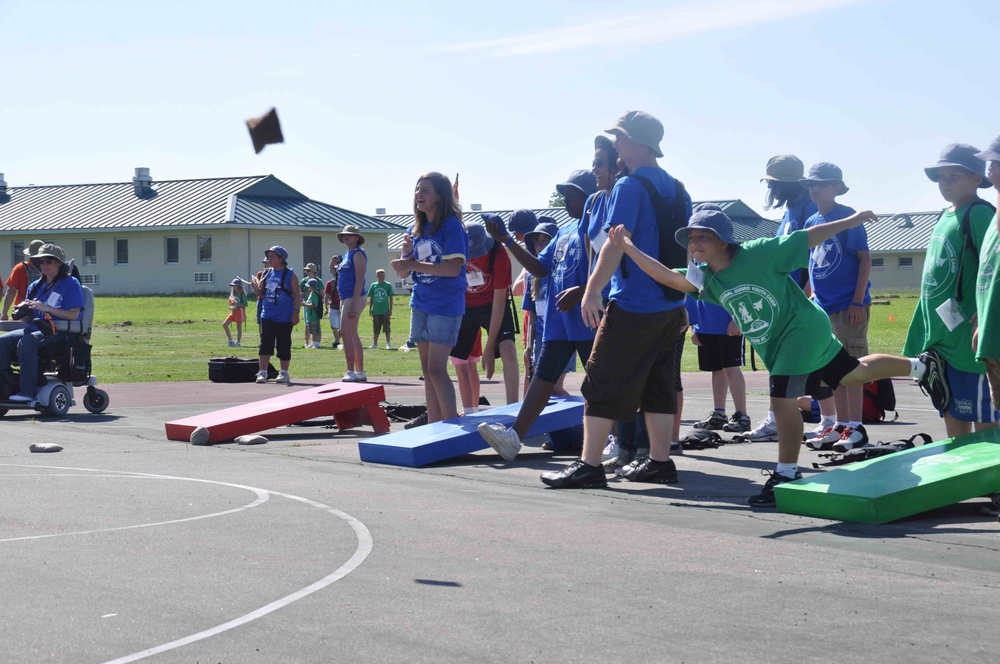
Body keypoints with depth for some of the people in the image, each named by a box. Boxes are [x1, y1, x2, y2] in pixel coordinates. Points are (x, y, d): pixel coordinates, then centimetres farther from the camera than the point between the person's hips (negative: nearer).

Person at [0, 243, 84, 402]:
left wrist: (47, 308, -17)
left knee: (26, 342, -35)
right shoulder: (35, 286, 21)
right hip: (35, 329, 6)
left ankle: (28, 391, -36)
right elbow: (29, 319, 19)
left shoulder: (71, 284, 3)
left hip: (58, 331, -6)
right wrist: (22, 313, -6)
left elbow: (74, 315, -8)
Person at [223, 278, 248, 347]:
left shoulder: (242, 294, -11)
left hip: (239, 311, -9)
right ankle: (230, 340, 9)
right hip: (233, 311, 9)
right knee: (224, 325, 3)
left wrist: (237, 304, -25)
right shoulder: (233, 293, 12)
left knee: (239, 327, -1)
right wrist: (231, 307, 2)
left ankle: (238, 342, 8)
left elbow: (244, 305, -15)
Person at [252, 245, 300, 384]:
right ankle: (262, 373, 1)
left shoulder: (290, 274, -2)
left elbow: (297, 295, -4)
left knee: (284, 345, 2)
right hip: (267, 316, 4)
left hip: (284, 318, -4)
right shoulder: (266, 274, 11)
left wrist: (296, 312, -12)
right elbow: (262, 294, 18)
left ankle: (284, 373, 12)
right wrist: (255, 287, -3)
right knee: (265, 345, -1)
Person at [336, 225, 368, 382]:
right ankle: (360, 372, 14)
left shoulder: (358, 254, -9)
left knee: (346, 333, -13)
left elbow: (359, 280, -17)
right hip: (345, 298, 10)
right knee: (353, 335, 10)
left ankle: (351, 371, -14)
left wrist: (353, 304, -22)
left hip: (354, 298, -10)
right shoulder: (346, 255, 18)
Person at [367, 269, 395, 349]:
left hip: (385, 311, -3)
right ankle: (375, 344, 18)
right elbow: (371, 298, 10)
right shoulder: (373, 285, 5)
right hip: (376, 311, 3)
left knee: (387, 328, -1)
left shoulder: (388, 285, -1)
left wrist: (390, 309, -4)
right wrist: (370, 309, 7)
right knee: (376, 329, 11)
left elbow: (391, 298, 1)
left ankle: (388, 344, 6)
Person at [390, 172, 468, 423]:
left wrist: (414, 264, -22)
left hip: (445, 306, -7)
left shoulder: (451, 226, -11)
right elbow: (403, 273, 10)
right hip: (420, 304, 7)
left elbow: (454, 268, -21)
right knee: (427, 370, 9)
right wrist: (406, 253, -11)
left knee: (437, 369, -10)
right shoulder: (415, 230, 9)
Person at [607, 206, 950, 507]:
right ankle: (921, 366, 40)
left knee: (782, 397, -16)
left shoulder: (760, 253, -22)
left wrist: (853, 220, -12)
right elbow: (668, 276, -12)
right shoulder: (706, 279, -4)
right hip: (775, 344, 8)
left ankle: (786, 474, -3)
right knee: (853, 373, 20)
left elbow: (808, 238, -16)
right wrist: (629, 248, -20)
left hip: (803, 328, -8)